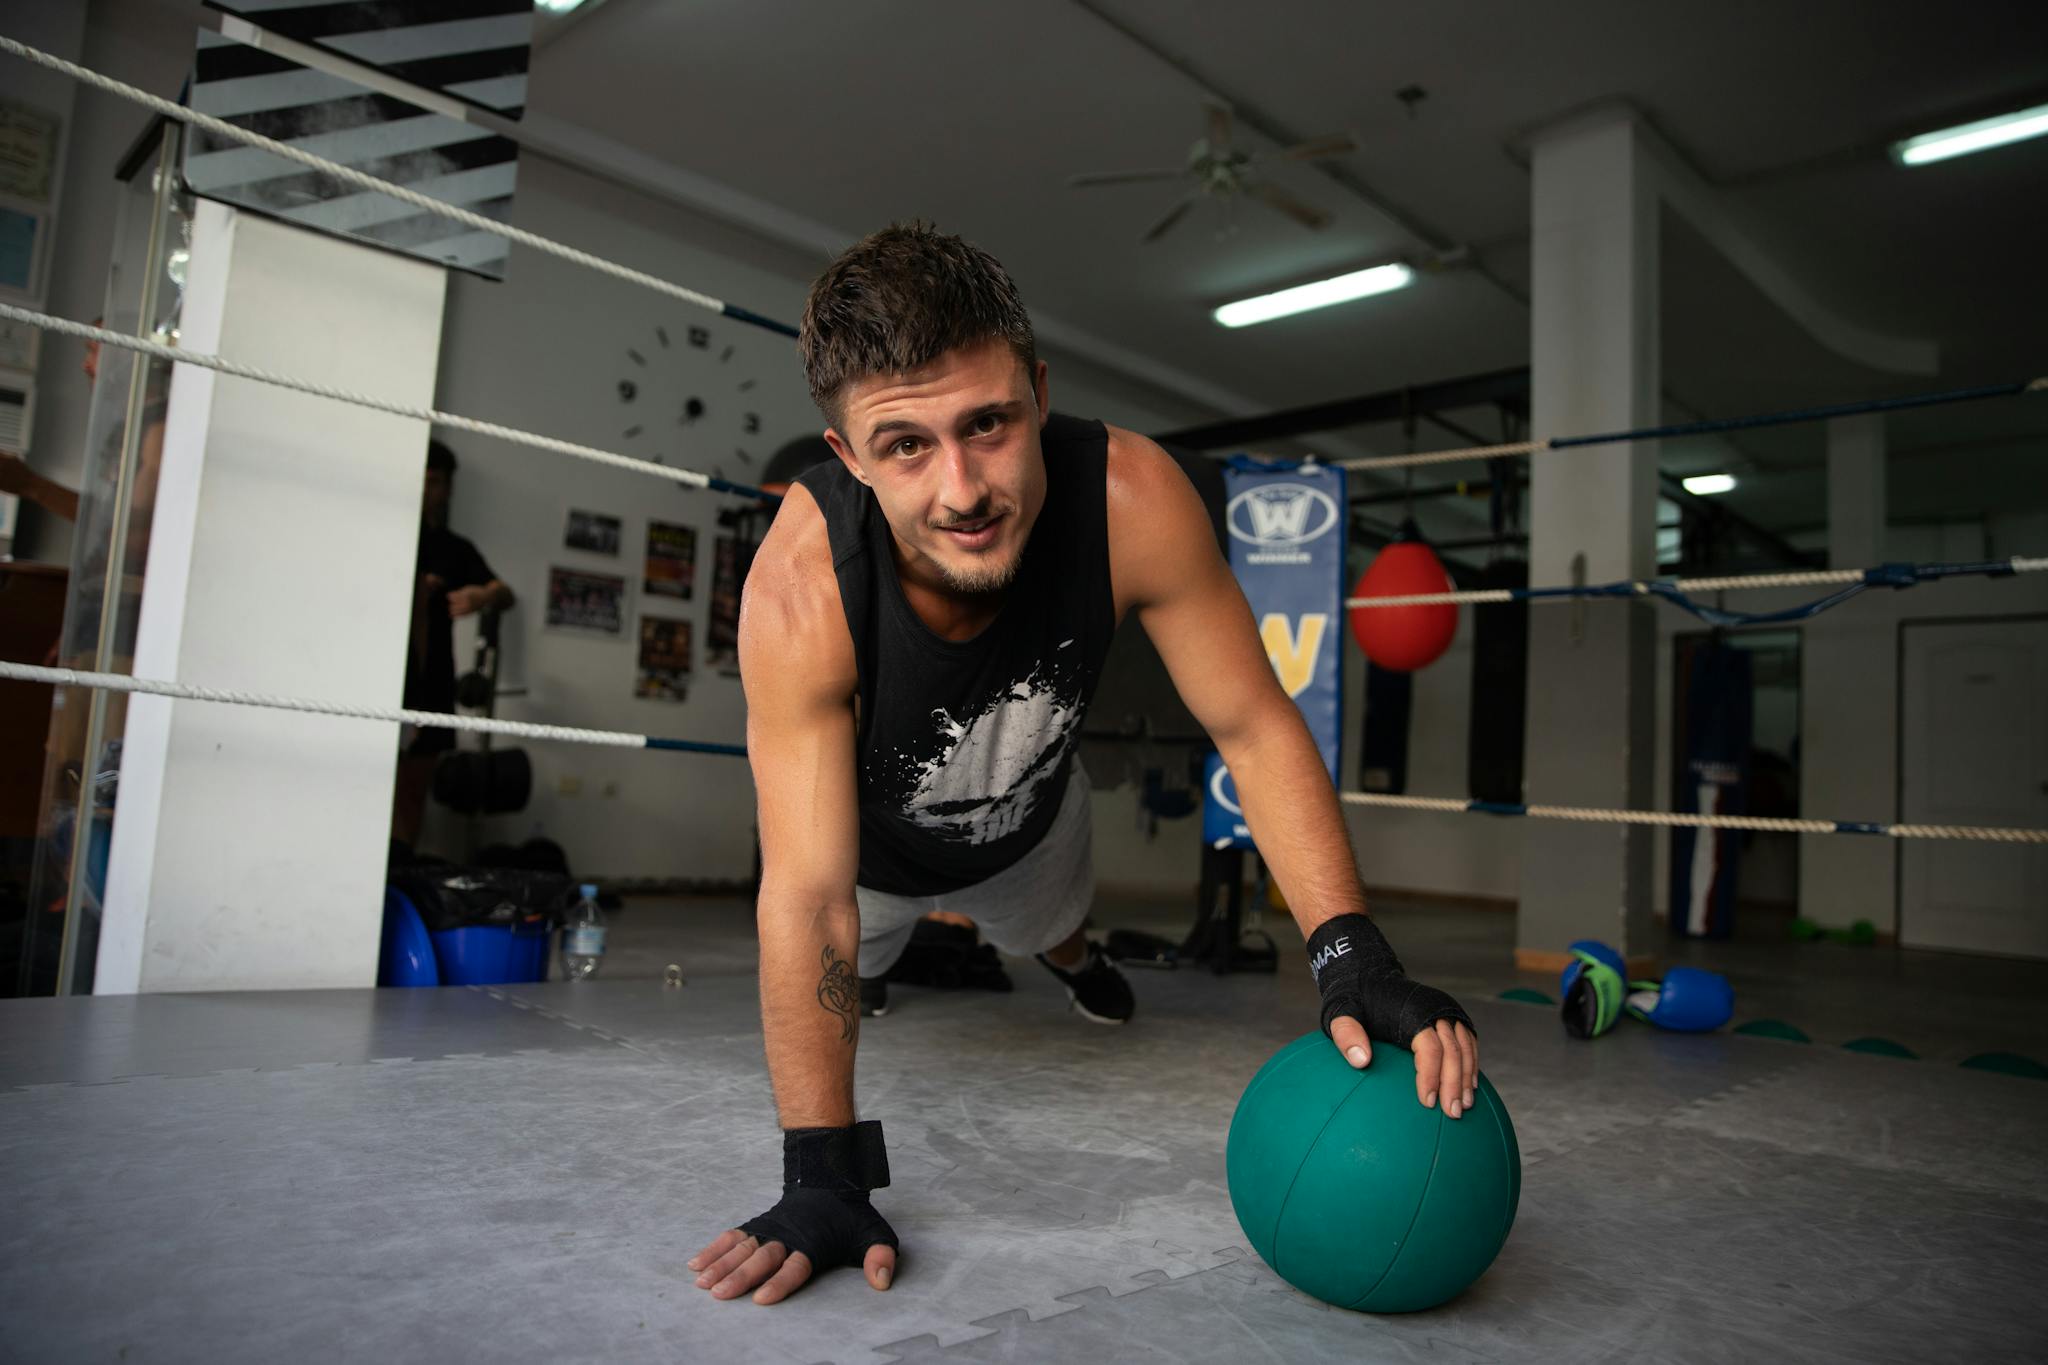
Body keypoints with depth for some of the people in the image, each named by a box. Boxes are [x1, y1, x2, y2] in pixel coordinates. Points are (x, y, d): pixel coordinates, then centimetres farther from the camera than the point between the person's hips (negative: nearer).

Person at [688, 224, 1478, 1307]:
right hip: (868, 840, -1)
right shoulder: (801, 589, -44)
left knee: (1053, 929, 34)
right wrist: (824, 1177, -39)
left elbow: (1255, 729, -29)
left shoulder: (1130, 498, -39)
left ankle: (1071, 956, 71)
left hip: (1028, 810, 2)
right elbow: (809, 893, -40)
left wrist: (1352, 955, -38)